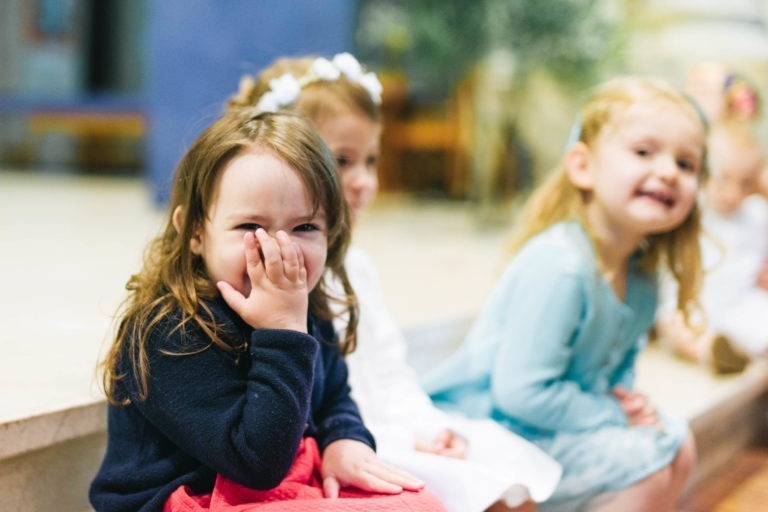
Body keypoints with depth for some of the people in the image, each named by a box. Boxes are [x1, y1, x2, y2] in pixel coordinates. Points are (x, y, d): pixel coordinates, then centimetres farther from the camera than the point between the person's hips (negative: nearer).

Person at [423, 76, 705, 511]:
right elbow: (521, 391, -30)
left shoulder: (639, 272, 0)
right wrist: (615, 417, -18)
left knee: (677, 444, 15)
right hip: (491, 423, -10)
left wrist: (626, 399, -5)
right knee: (644, 466, -17)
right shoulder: (558, 267, -30)